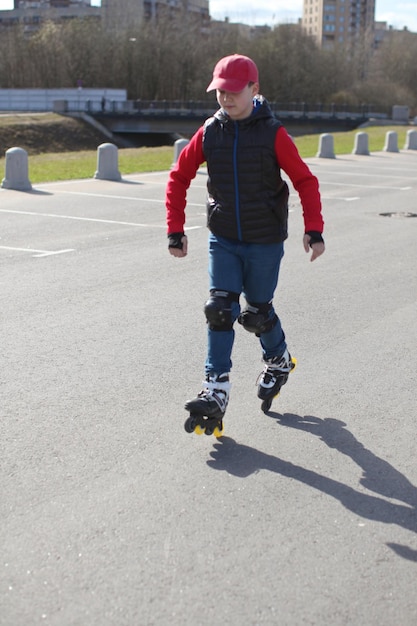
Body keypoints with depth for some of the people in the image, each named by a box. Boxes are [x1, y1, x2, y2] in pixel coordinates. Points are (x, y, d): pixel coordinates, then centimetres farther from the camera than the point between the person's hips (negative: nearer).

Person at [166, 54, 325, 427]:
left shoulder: (273, 133, -9)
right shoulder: (209, 133, -1)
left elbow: (305, 181, -6)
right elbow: (179, 177, 6)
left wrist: (314, 230, -13)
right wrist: (176, 229, 1)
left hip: (265, 241, -2)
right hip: (223, 239, 3)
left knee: (256, 312, 8)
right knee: (220, 309, -7)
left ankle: (279, 361, 38)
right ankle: (216, 390, -3)